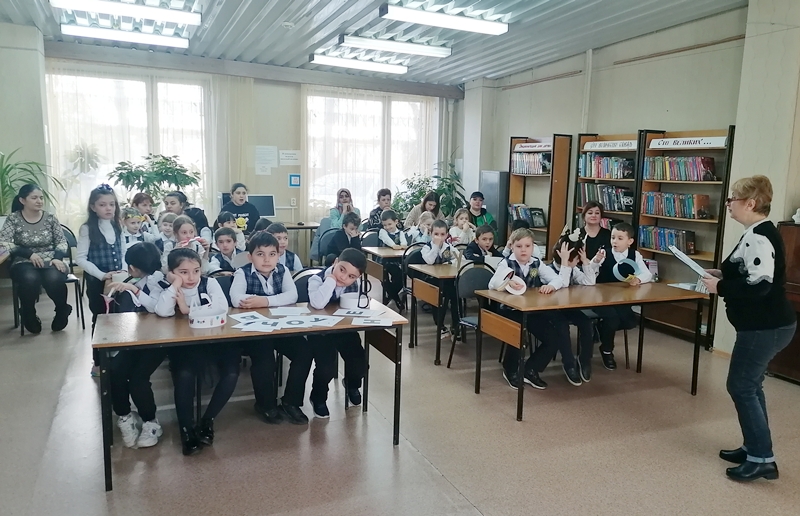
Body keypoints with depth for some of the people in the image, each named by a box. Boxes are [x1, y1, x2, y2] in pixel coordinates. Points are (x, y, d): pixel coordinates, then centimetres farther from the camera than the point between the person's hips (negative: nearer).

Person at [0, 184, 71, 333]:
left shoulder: (50, 218, 6)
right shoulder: (13, 219, 1)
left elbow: (62, 242, 6)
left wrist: (57, 258, -14)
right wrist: (29, 253, -19)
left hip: (50, 261, 1)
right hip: (24, 263, -1)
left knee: (54, 278, -36)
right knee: (30, 278, -38)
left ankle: (62, 311, -4)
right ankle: (29, 316, -9)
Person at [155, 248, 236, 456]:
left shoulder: (209, 283, -2)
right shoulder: (169, 290, -1)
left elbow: (222, 307, -20)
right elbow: (162, 312, -23)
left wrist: (189, 310, -20)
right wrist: (176, 284, -21)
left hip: (214, 341, 1)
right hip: (184, 346, -1)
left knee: (231, 373, -19)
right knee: (184, 374, -28)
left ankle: (207, 420, 2)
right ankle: (186, 427, -8)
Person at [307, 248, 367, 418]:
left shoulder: (356, 283, -7)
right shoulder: (318, 279, -21)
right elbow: (317, 304, -39)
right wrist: (331, 279, -34)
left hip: (346, 329, 4)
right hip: (320, 331, -4)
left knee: (360, 365, -3)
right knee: (326, 369, -19)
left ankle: (352, 384, 35)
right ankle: (318, 397, 15)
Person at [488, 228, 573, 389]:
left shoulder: (537, 263, 5)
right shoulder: (507, 264, -7)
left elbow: (561, 279, -1)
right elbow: (492, 284, -24)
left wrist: (551, 285, -25)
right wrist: (508, 283, -45)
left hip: (534, 310, 5)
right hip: (511, 311, -5)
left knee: (557, 337, -9)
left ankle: (530, 370, 10)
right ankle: (511, 370, 2)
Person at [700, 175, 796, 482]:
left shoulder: (759, 238, -22)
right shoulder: (758, 234, 11)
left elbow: (759, 285, -28)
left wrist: (719, 288, -18)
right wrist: (723, 274, 7)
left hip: (765, 327, -11)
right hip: (765, 324, 11)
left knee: (741, 386, -2)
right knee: (750, 385, 17)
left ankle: (762, 458, 7)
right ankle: (754, 448, 27)